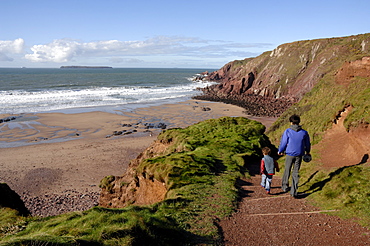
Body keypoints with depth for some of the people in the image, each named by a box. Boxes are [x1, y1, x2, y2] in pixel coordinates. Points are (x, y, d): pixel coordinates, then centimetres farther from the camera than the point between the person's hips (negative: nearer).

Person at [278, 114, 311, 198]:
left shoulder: (287, 131, -11)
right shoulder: (304, 133, -2)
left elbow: (283, 142, -4)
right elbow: (307, 144, 11)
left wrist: (280, 151, 15)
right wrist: (307, 152, 32)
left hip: (290, 154, -2)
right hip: (299, 155, 2)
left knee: (287, 170, 18)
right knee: (296, 173, 8)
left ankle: (285, 186, 28)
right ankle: (294, 192, 10)